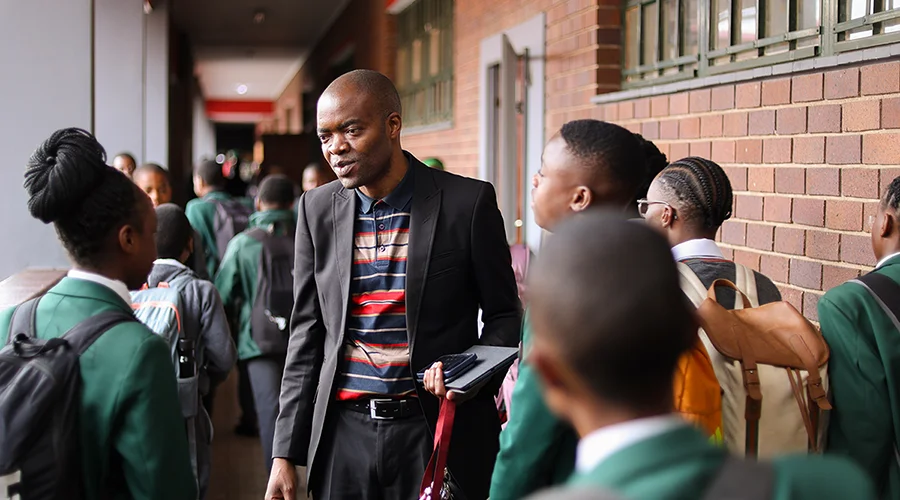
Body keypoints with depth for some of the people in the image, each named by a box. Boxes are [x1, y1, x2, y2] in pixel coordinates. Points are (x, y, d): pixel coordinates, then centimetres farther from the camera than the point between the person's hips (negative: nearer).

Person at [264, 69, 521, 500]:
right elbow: (307, 333, 8)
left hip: (437, 431, -3)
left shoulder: (467, 202, -7)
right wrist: (286, 453, 4)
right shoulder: (317, 209, 4)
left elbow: (504, 315, 2)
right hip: (344, 429, 3)